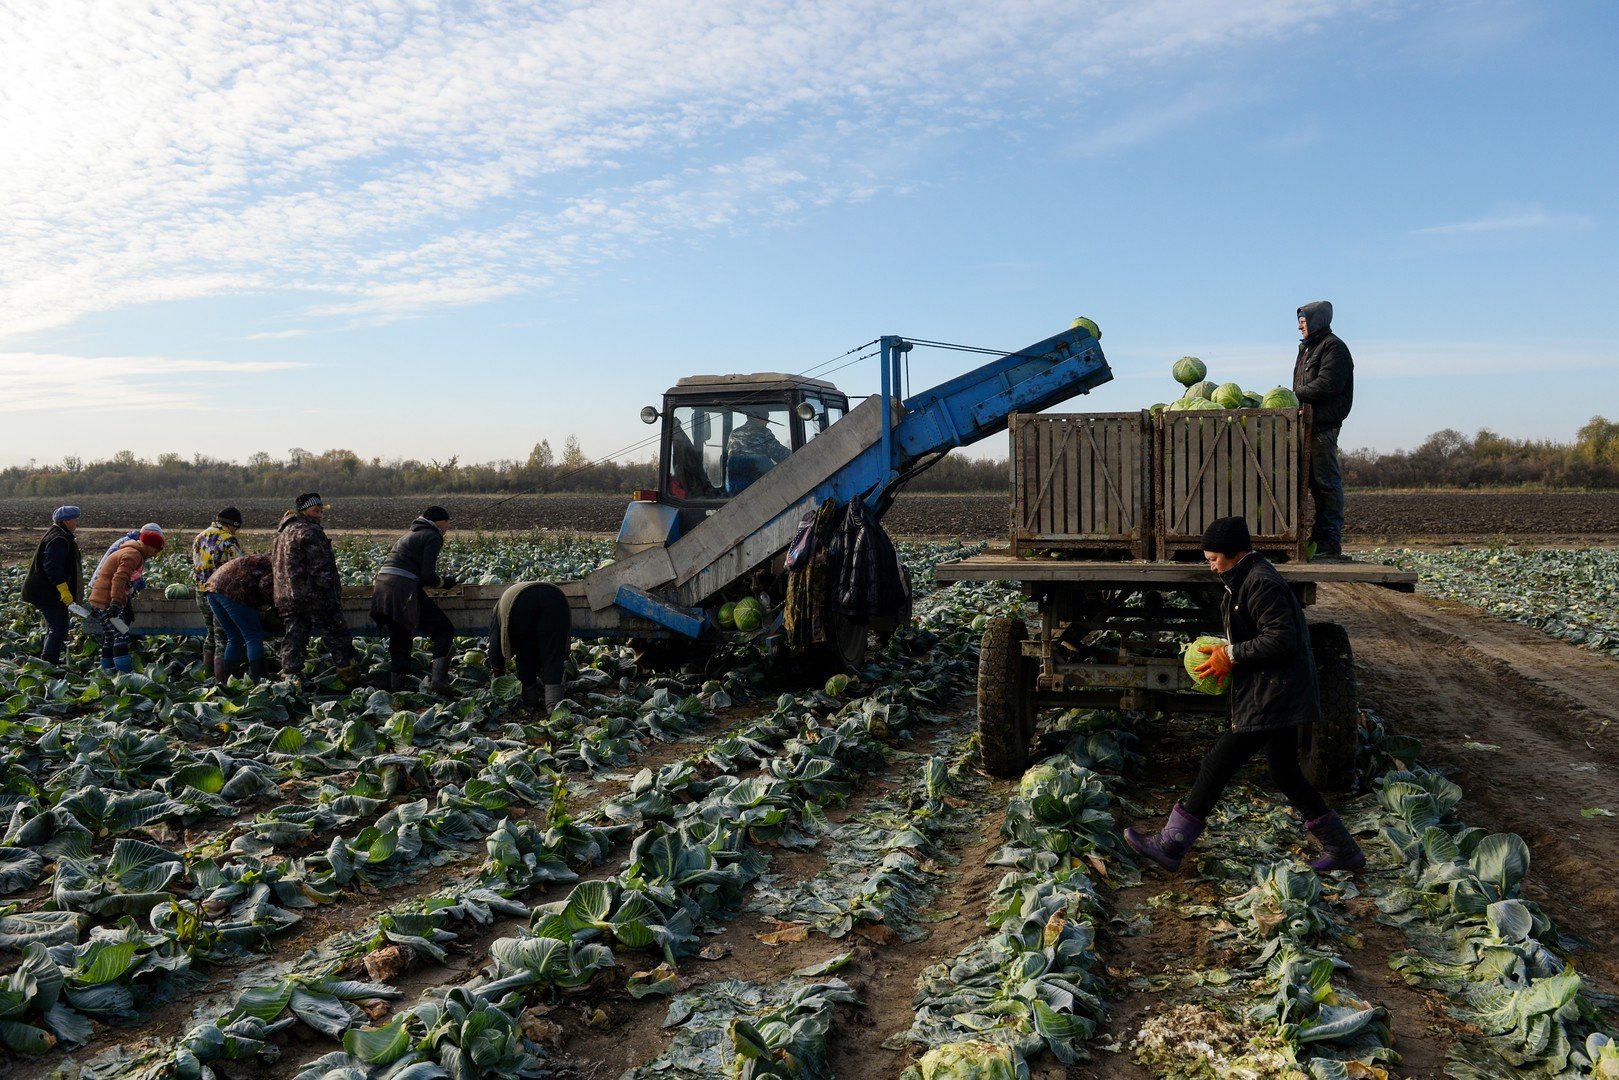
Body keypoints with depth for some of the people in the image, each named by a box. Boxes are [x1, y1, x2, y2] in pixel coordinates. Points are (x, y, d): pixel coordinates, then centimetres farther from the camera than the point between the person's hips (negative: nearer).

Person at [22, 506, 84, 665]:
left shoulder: (57, 535, 15)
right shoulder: (59, 540, -19)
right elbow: (52, 567, -28)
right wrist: (64, 590, -29)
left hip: (43, 591, 11)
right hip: (48, 593, -11)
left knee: (54, 627, 18)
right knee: (59, 628, -11)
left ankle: (49, 659, 26)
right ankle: (49, 660, -11)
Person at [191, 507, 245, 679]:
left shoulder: (199, 537, 11)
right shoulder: (228, 541, -14)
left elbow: (195, 565, 17)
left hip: (201, 593, 8)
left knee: (211, 633, 21)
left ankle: (208, 673, 27)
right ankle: (221, 679, -3)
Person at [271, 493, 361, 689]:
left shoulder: (281, 535, 20)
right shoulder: (310, 532, -10)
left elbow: (275, 566, 23)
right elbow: (322, 568, -17)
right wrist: (333, 596, -15)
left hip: (286, 599, 8)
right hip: (315, 599, -8)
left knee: (293, 643, 9)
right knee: (338, 639, 1)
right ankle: (352, 681, 7)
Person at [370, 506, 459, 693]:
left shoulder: (410, 534, 28)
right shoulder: (433, 537, 0)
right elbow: (428, 576, -10)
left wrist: (439, 579, 20)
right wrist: (443, 582, 9)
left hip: (382, 586, 9)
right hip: (404, 590, -9)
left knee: (399, 640, 17)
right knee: (444, 630, 0)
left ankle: (397, 688, 16)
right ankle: (438, 680, -12)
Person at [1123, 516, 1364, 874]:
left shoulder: (1261, 583, -17)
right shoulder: (1247, 581, 15)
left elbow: (1280, 639, -24)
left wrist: (1231, 655, -17)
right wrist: (1228, 656, 9)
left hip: (1269, 701, -11)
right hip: (1278, 697, 11)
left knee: (1218, 764, -7)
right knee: (1286, 774, 18)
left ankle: (1170, 845, 0)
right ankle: (1343, 850, 27)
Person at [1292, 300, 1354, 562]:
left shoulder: (1333, 347, -5)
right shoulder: (1307, 348, 24)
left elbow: (1327, 384, -17)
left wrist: (1296, 395, -14)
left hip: (1323, 424, -10)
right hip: (1309, 423, 10)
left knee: (1326, 480, -10)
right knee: (1316, 481, 11)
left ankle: (1331, 544, -10)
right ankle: (1321, 538, 16)